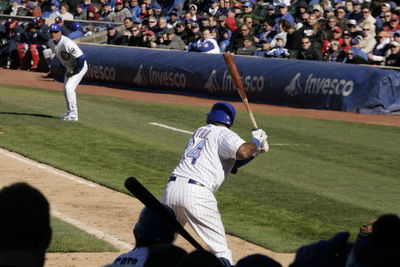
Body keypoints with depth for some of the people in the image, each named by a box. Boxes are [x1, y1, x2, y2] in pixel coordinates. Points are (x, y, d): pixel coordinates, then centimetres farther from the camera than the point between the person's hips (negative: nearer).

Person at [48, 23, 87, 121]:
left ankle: (73, 115, -12)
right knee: (66, 90, 12)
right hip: (69, 68, 9)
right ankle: (70, 113, 25)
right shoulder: (51, 42, -5)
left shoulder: (67, 43, -32)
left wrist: (75, 72, -22)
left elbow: (81, 58, -33)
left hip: (80, 67, -9)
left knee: (69, 88, -17)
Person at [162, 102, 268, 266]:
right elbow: (242, 152, -17)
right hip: (196, 193, -6)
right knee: (220, 249, -3)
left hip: (171, 189, 6)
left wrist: (256, 151, 21)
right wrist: (256, 141, 3)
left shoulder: (199, 132, 27)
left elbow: (231, 163, 29)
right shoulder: (224, 134, 5)